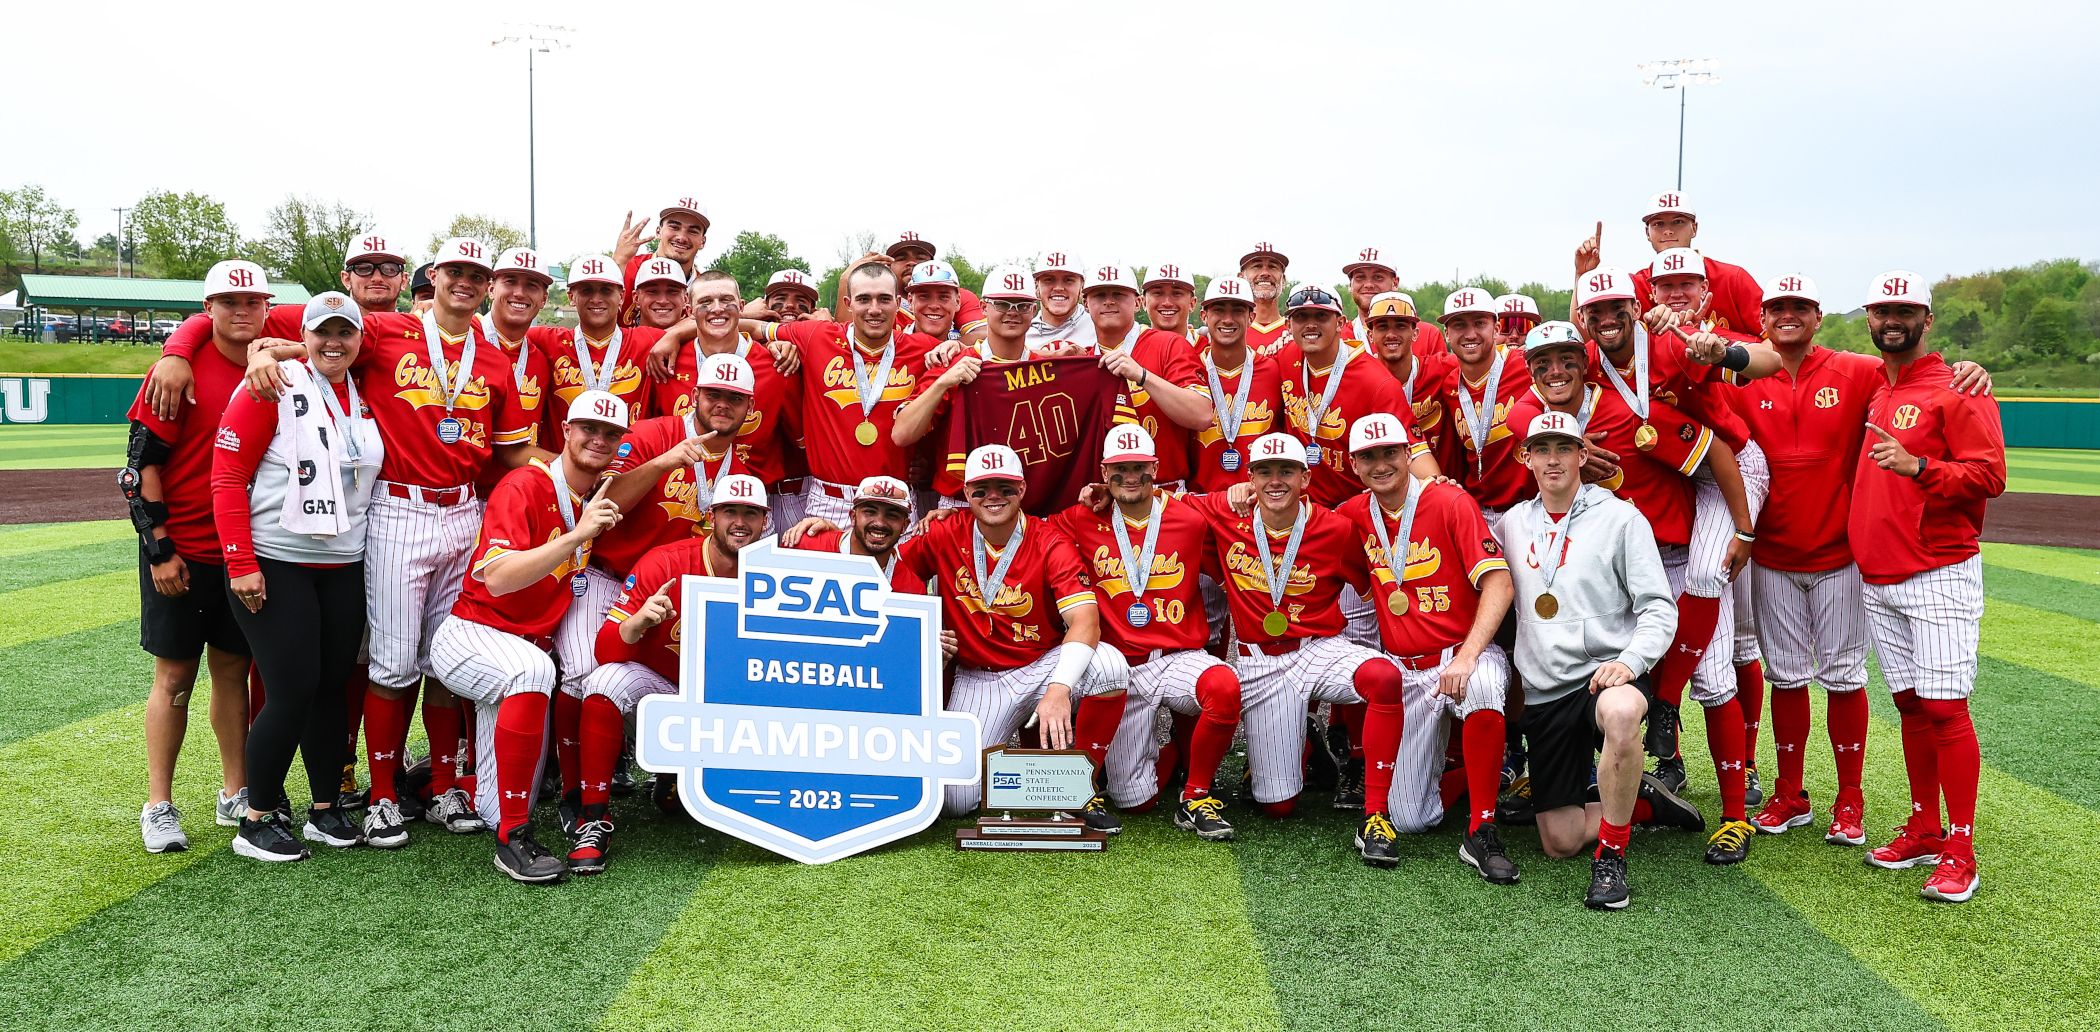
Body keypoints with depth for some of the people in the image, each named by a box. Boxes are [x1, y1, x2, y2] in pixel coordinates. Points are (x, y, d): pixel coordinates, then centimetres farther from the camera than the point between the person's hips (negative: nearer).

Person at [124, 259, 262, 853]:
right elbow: (142, 461, -9)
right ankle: (159, 806, 12)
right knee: (175, 674, 2)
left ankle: (235, 794, 20)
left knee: (233, 668, 11)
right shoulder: (184, 370, -9)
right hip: (180, 551, -4)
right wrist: (159, 548, -13)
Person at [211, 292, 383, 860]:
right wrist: (241, 564, -14)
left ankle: (325, 809, 21)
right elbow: (227, 476, -10)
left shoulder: (364, 398, 10)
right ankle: (256, 822, 10)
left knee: (332, 688, 9)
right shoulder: (273, 387, -8)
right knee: (293, 691, -6)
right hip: (274, 566, -5)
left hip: (343, 568, 5)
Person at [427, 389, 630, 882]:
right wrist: (578, 534, -36)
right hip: (470, 634, -7)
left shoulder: (599, 496, 6)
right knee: (532, 669, -43)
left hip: (526, 648, 8)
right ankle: (514, 839, -33)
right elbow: (498, 578, -30)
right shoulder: (525, 486, -16)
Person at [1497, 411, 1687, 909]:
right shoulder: (1512, 524, 11)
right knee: (1559, 842, -1)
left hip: (1606, 674, -4)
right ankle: (1639, 795, 29)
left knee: (1620, 713, -43)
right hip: (1544, 693, 4)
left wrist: (1629, 662, -22)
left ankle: (1611, 858, -23)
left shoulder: (1620, 518, 0)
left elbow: (1659, 607, -4)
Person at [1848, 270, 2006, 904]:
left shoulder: (1955, 391, -6)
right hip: (1877, 579, 7)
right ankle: (1924, 832, 21)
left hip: (1940, 577, -7)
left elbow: (1990, 475, -13)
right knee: (1910, 705, 12)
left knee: (1944, 707, -7)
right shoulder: (1870, 390, 15)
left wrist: (1918, 467, -26)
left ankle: (1960, 853, 0)